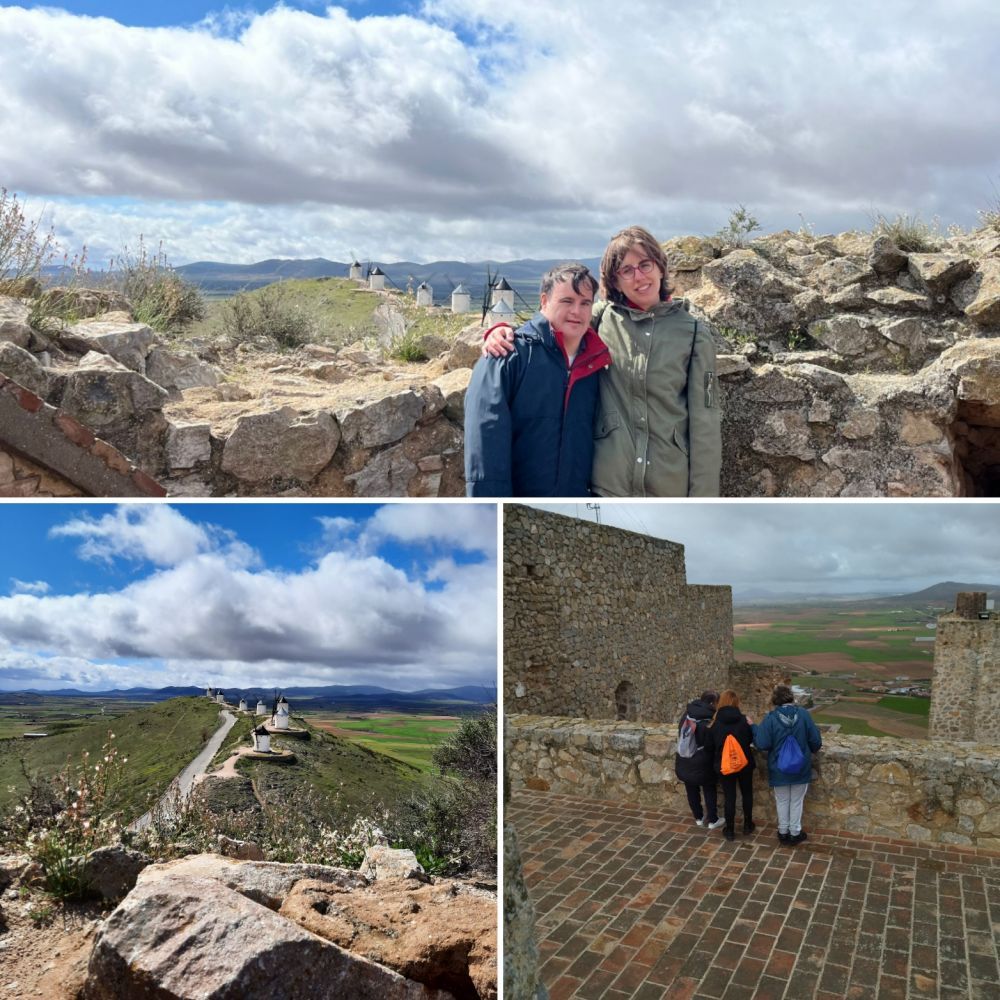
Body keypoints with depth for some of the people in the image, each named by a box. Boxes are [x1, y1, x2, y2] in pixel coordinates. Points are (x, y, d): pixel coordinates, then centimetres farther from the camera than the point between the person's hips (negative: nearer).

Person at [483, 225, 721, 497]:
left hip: (672, 486, 0)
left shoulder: (694, 332, -1)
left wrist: (703, 497, -4)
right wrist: (503, 331, -10)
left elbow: (704, 421, -1)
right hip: (610, 482, 0)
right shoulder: (603, 317, 1)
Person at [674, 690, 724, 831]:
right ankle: (712, 820, 21)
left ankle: (699, 818, 30)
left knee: (692, 791, 18)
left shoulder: (686, 714, 2)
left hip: (684, 762, 5)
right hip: (701, 764, -5)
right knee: (709, 790, 13)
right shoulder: (710, 719, -19)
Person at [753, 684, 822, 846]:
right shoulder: (804, 714, -11)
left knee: (782, 801, 17)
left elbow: (762, 744, -19)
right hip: (801, 768, 1)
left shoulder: (770, 717, -16)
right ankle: (795, 832, 25)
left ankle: (783, 832, 27)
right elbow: (816, 741, -6)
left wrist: (754, 729, -1)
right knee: (797, 801, 16)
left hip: (779, 768, -1)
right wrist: (808, 751, 16)